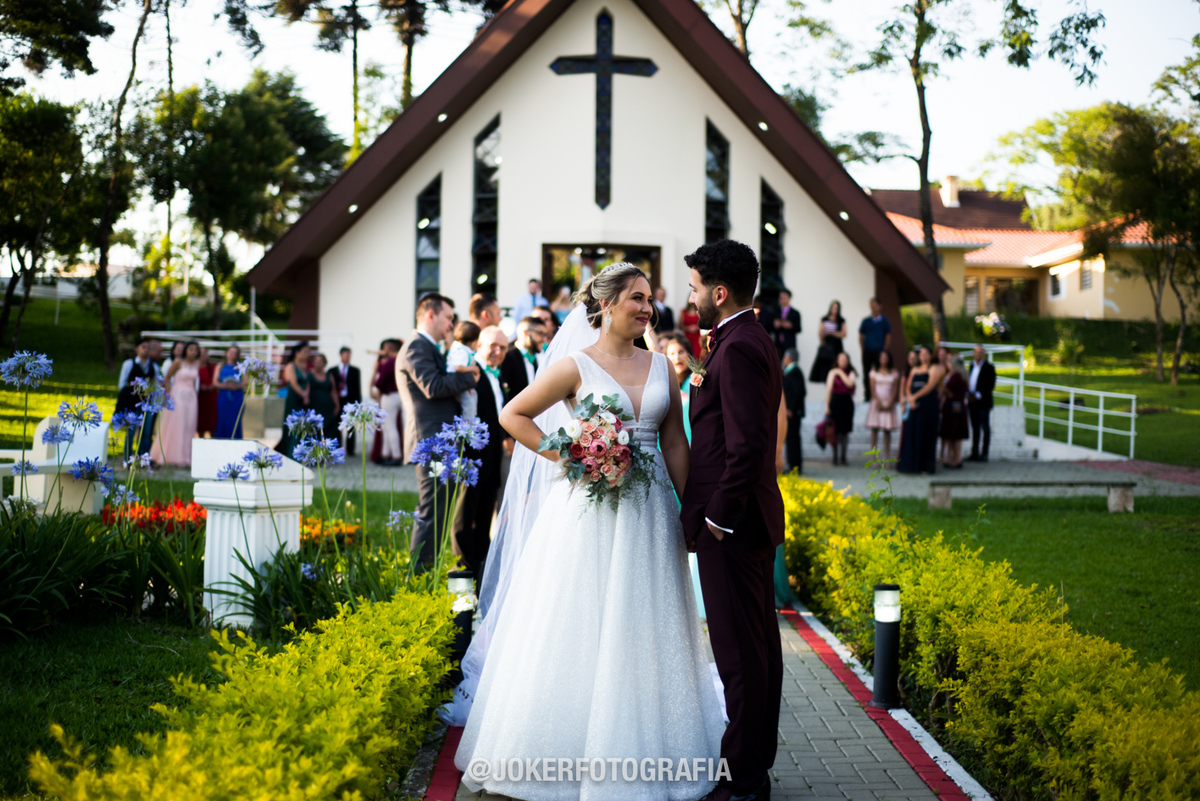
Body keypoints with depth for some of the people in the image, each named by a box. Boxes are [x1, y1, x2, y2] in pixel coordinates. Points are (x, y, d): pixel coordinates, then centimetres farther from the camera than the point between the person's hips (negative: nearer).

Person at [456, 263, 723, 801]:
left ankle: (641, 750, 21)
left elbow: (675, 443, 11)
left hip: (648, 513, 4)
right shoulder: (576, 367, -3)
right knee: (581, 629, 2)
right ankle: (572, 750, 12)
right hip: (589, 512, -4)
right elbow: (512, 415, 0)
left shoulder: (661, 367, 10)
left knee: (643, 631, 9)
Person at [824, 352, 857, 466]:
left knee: (845, 431, 3)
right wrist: (827, 405, -7)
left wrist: (841, 373, -8)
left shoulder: (851, 373, 8)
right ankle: (836, 456, 0)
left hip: (847, 402, 2)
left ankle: (843, 456, 10)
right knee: (835, 431, -6)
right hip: (835, 402, -2)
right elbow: (828, 389, -1)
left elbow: (850, 383, -12)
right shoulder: (833, 372, 2)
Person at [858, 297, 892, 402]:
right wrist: (863, 349, 0)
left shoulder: (884, 321, 4)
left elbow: (888, 337, 6)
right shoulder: (866, 321, 5)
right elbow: (861, 336, 9)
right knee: (867, 373, 2)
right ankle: (867, 396, 9)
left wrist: (884, 350, -2)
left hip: (879, 352, -1)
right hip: (867, 352, 1)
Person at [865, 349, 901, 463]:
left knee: (887, 430, -1)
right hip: (876, 402, 0)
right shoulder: (874, 372, 7)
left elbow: (895, 389, 3)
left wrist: (890, 403, -9)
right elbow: (872, 389, 1)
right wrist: (878, 402, -11)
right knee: (875, 429, -4)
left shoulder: (894, 372, 8)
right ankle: (874, 456, -2)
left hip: (889, 403, 0)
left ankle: (887, 457, 1)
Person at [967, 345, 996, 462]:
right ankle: (974, 453, 11)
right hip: (972, 402, 6)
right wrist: (968, 394, 1)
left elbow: (991, 385, -11)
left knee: (985, 428, -1)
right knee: (975, 428, 9)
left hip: (983, 402, -6)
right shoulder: (972, 366, 15)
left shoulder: (989, 367, -5)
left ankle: (984, 453, 1)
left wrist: (978, 395, -16)